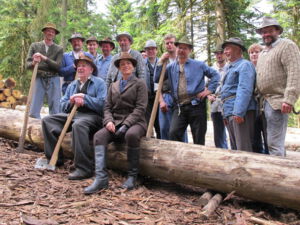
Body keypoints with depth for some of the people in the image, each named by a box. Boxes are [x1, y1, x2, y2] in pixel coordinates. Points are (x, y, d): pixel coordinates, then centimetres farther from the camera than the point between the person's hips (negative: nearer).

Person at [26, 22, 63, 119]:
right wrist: (33, 63, -20)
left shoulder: (59, 49, 8)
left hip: (53, 80, 0)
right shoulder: (34, 46, 11)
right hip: (39, 79, 1)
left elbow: (58, 66, -5)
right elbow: (27, 64, 3)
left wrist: (44, 58, -17)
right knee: (33, 112, -4)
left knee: (55, 112, -2)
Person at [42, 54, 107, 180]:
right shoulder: (72, 85, 22)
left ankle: (84, 168, -35)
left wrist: (84, 97, -12)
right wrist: (71, 102, -4)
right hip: (72, 113, 7)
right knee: (47, 120, -5)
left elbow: (102, 105, -11)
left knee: (78, 125, -39)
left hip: (92, 115, -7)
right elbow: (63, 106, 18)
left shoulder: (99, 83, 4)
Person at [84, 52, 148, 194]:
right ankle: (101, 178, -33)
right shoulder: (113, 86, 22)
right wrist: (109, 121, -9)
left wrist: (126, 124, -17)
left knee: (131, 135, -38)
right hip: (115, 123, 4)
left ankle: (132, 176, -21)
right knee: (99, 135, -26)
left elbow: (140, 108, -5)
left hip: (134, 122, -4)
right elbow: (107, 107, 13)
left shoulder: (140, 84, 7)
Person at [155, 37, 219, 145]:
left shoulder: (199, 65, 8)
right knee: (173, 133, -15)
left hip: (196, 105, -1)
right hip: (179, 107, 2)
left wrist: (210, 89, -1)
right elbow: (156, 79, 6)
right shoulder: (171, 67, 12)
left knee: (199, 138, 3)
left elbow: (215, 75, 11)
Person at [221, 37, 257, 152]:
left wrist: (239, 112, -26)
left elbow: (244, 90, -17)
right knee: (234, 148, 12)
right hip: (230, 113, 9)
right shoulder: (230, 68, 25)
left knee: (244, 148, -11)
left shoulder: (244, 65, -4)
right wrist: (225, 114, 21)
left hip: (240, 112, -9)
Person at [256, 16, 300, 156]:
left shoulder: (287, 46, -4)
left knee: (274, 143, -11)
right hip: (265, 102, 8)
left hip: (278, 101, -8)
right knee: (272, 141, 14)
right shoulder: (263, 53, 22)